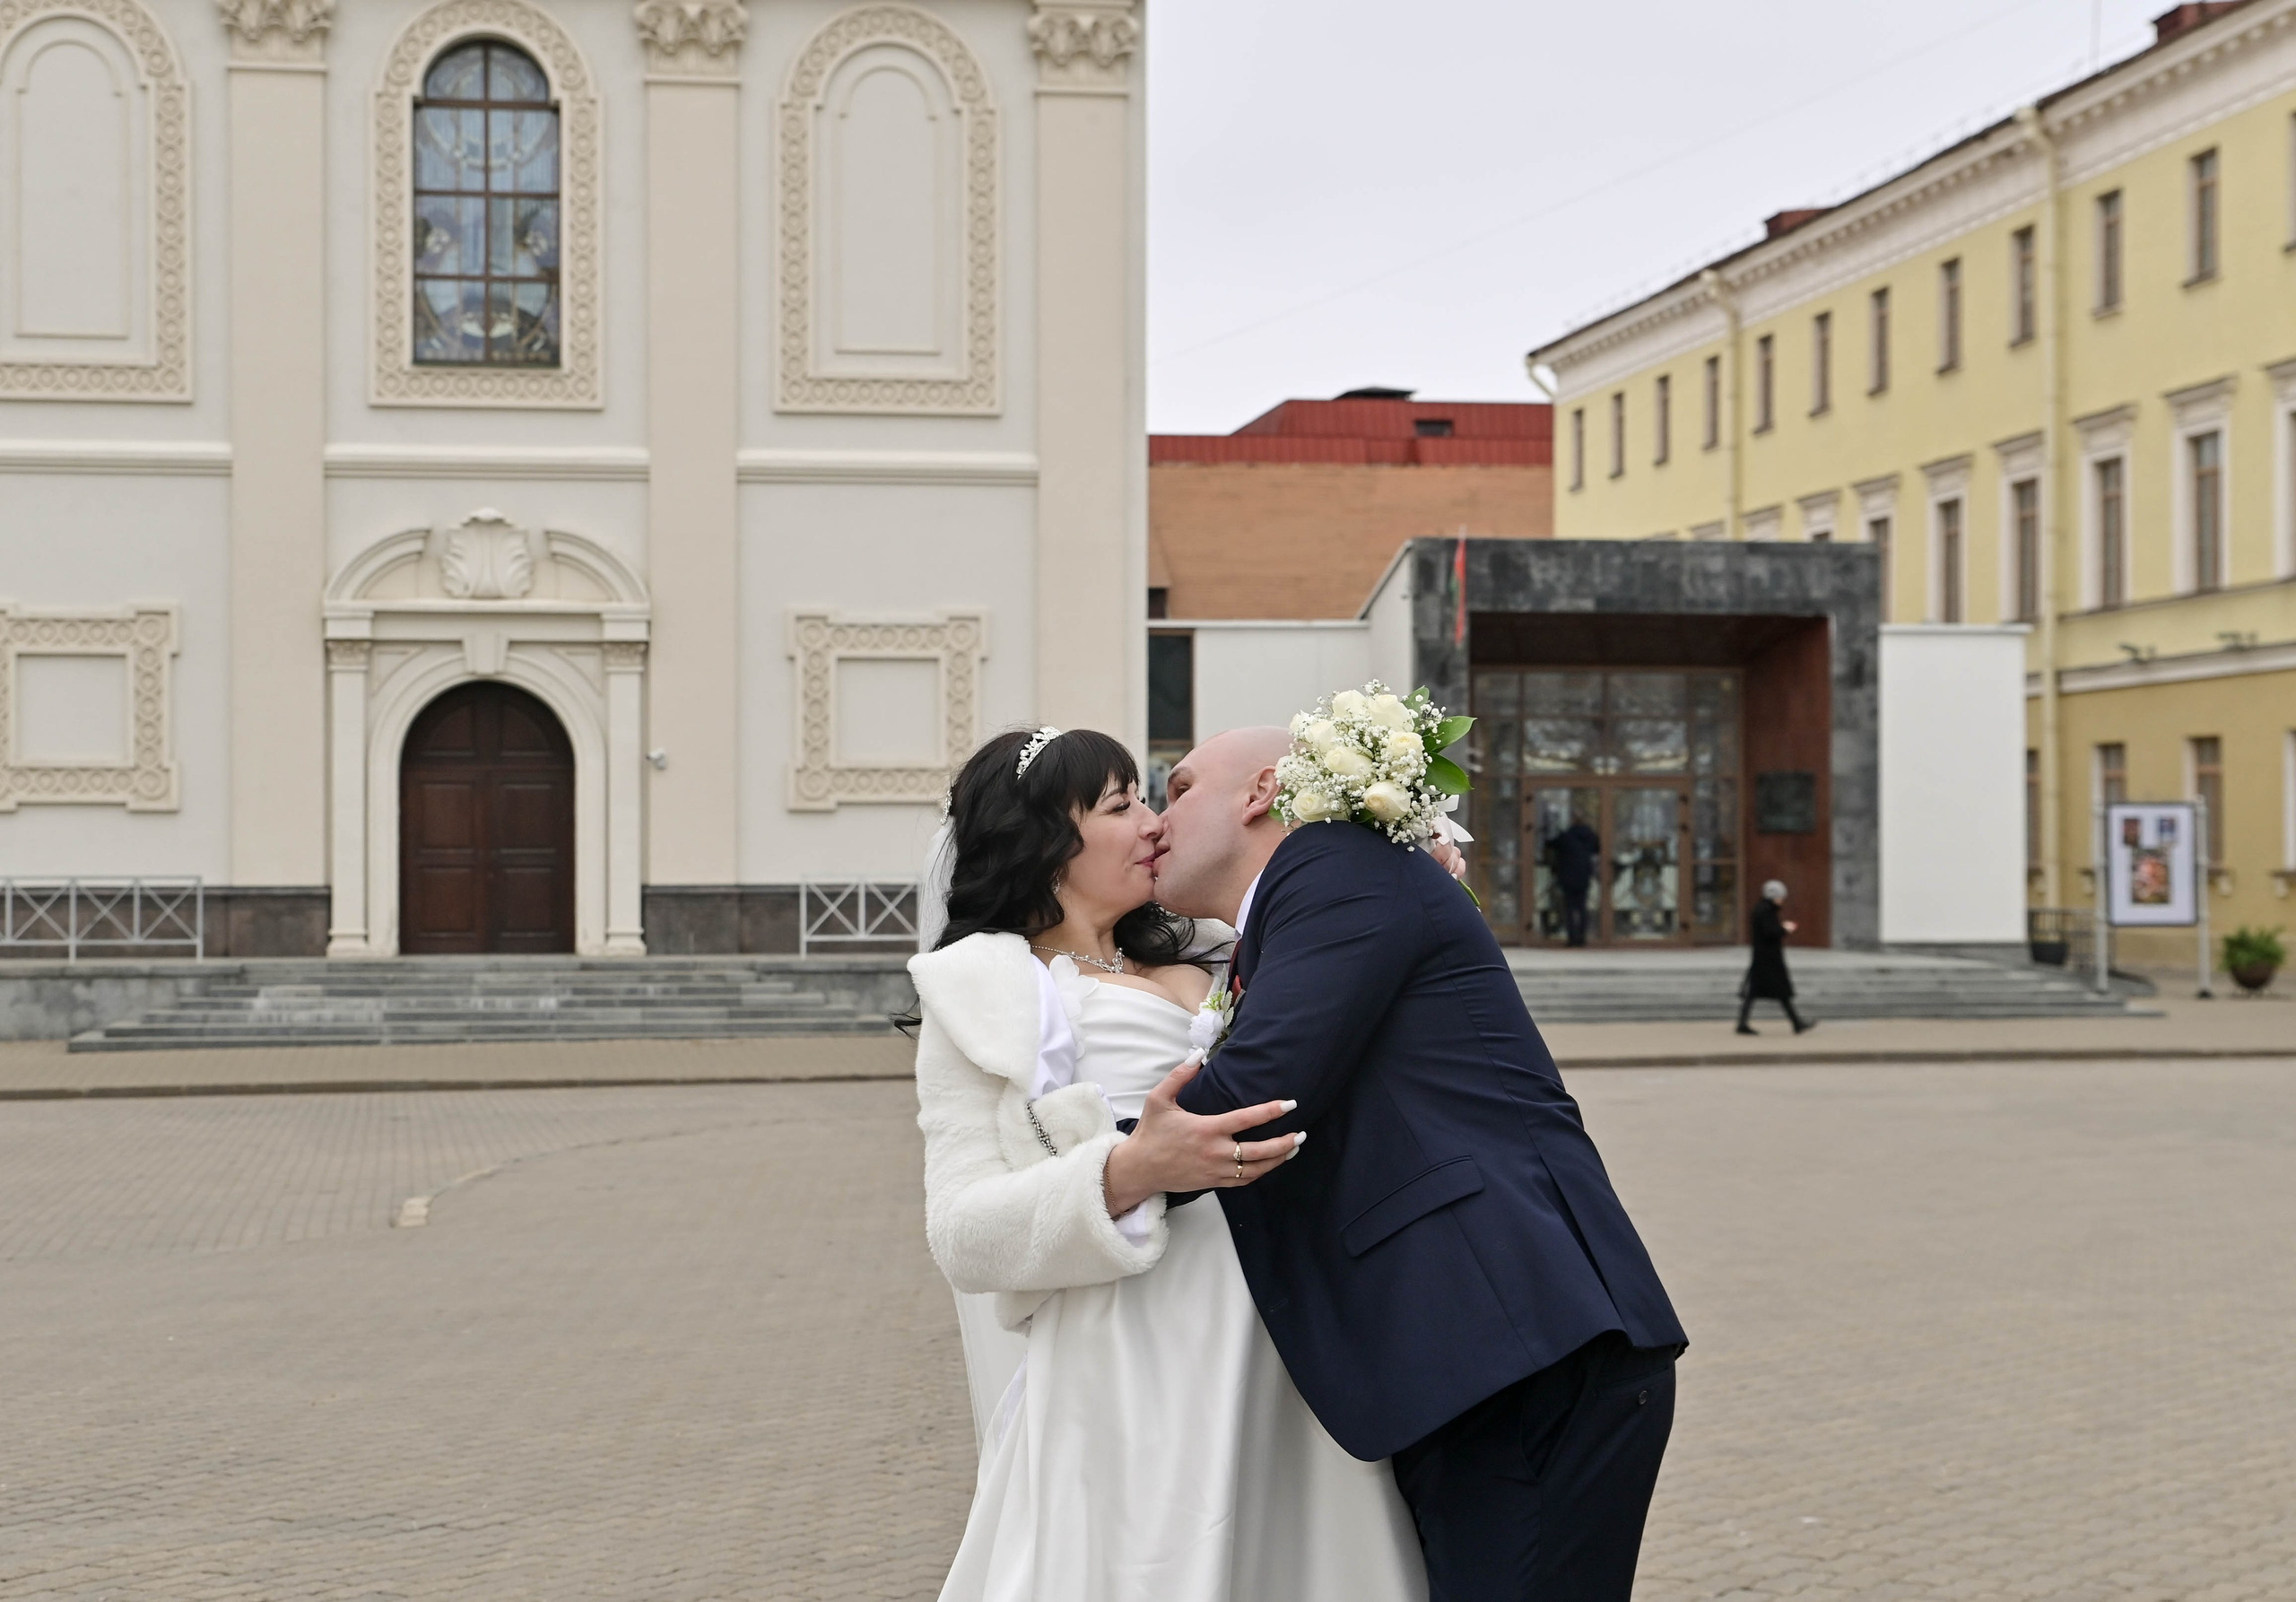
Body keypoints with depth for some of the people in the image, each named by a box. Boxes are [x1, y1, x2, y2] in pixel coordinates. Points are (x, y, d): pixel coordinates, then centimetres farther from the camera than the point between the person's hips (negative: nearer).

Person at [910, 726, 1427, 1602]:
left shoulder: (1187, 962, 21)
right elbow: (963, 1240, -8)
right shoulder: (985, 998, 1)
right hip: (1139, 1364, -6)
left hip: (1277, 1354, 6)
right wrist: (1129, 1174, -24)